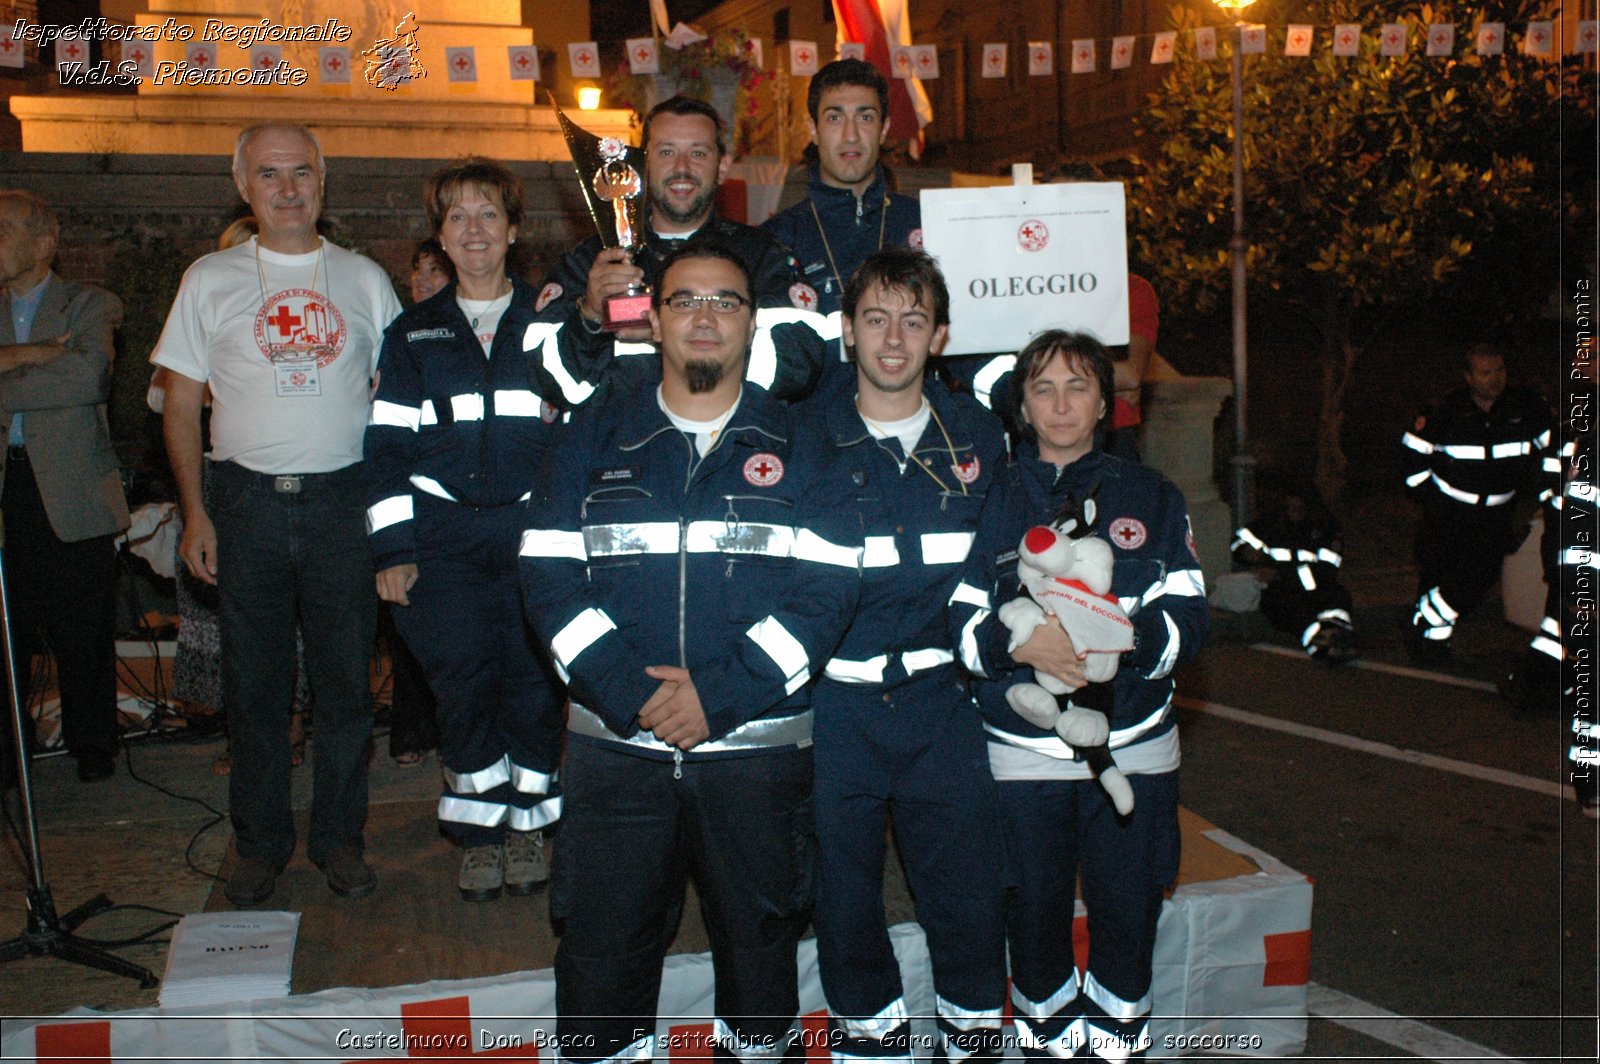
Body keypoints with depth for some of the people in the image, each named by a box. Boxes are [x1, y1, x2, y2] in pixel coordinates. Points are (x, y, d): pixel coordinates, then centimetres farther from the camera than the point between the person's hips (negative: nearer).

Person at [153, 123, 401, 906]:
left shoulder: (364, 278, 8)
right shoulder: (210, 280, 6)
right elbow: (182, 403, 7)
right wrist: (195, 512, -2)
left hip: (342, 498, 0)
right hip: (247, 501, 0)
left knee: (346, 678, 5)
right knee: (254, 680, 7)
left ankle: (338, 837, 20)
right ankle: (260, 842, 22)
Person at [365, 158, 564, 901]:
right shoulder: (412, 334, 13)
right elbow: (387, 447, 9)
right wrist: (391, 550, 0)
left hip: (534, 529, -1)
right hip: (442, 537, 1)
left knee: (534, 679, -1)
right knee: (462, 681, 0)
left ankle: (528, 825, 16)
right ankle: (480, 832, 15)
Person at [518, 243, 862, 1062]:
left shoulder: (795, 444, 4)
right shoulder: (596, 440, 8)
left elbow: (828, 586, -5)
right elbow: (548, 574, -1)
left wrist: (723, 693, -15)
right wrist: (627, 690, -14)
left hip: (757, 741, 0)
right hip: (615, 740, 1)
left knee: (759, 926, 14)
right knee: (601, 936, 7)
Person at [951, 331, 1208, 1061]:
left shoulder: (1152, 498, 8)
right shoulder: (991, 501, 6)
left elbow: (1186, 619, -1)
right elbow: (958, 622, -1)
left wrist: (1122, 641, -21)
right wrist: (1021, 644, -21)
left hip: (1132, 746, 1)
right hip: (1021, 751, 0)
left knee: (1127, 910, 8)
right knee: (1034, 912, 9)